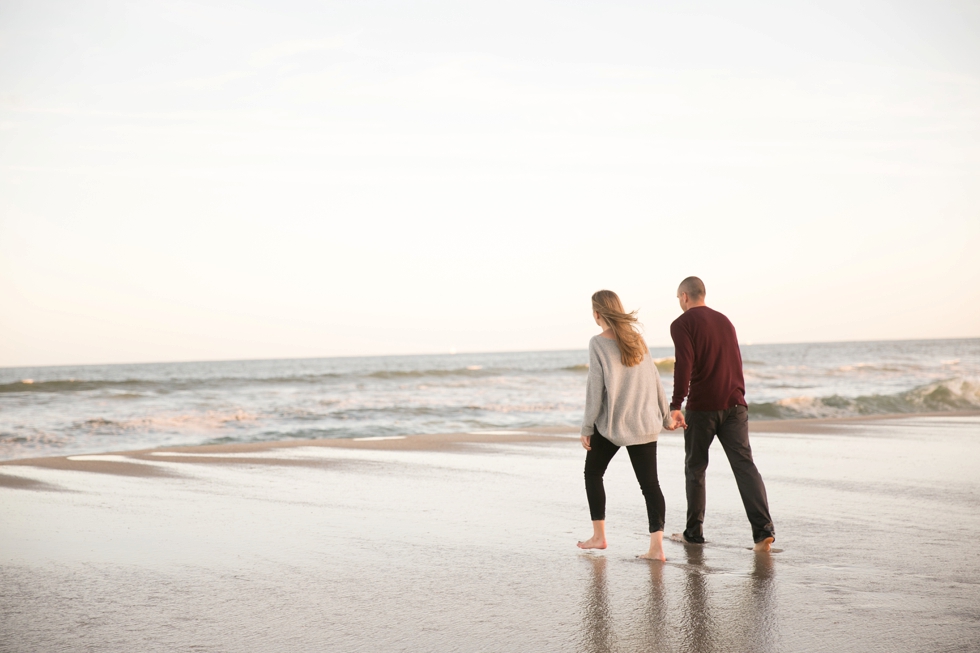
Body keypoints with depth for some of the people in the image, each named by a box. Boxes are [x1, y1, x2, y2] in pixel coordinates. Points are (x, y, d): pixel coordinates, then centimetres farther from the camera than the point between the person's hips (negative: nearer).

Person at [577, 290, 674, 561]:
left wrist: (587, 427, -5)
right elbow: (654, 379, 9)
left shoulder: (598, 343, -9)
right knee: (650, 482, 2)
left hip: (611, 424, -4)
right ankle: (656, 545, -9)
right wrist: (665, 415, 19)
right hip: (645, 424, 4)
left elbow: (596, 388, -11)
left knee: (593, 473, 18)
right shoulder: (637, 339, 6)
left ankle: (598, 535, 19)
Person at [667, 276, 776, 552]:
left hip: (702, 406, -4)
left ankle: (694, 531, 17)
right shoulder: (724, 321, 19)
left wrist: (675, 406, -19)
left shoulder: (682, 324, -2)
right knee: (744, 465, -3)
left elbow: (684, 365, -16)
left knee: (695, 468, 10)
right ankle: (763, 529, -16)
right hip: (735, 404, 5)